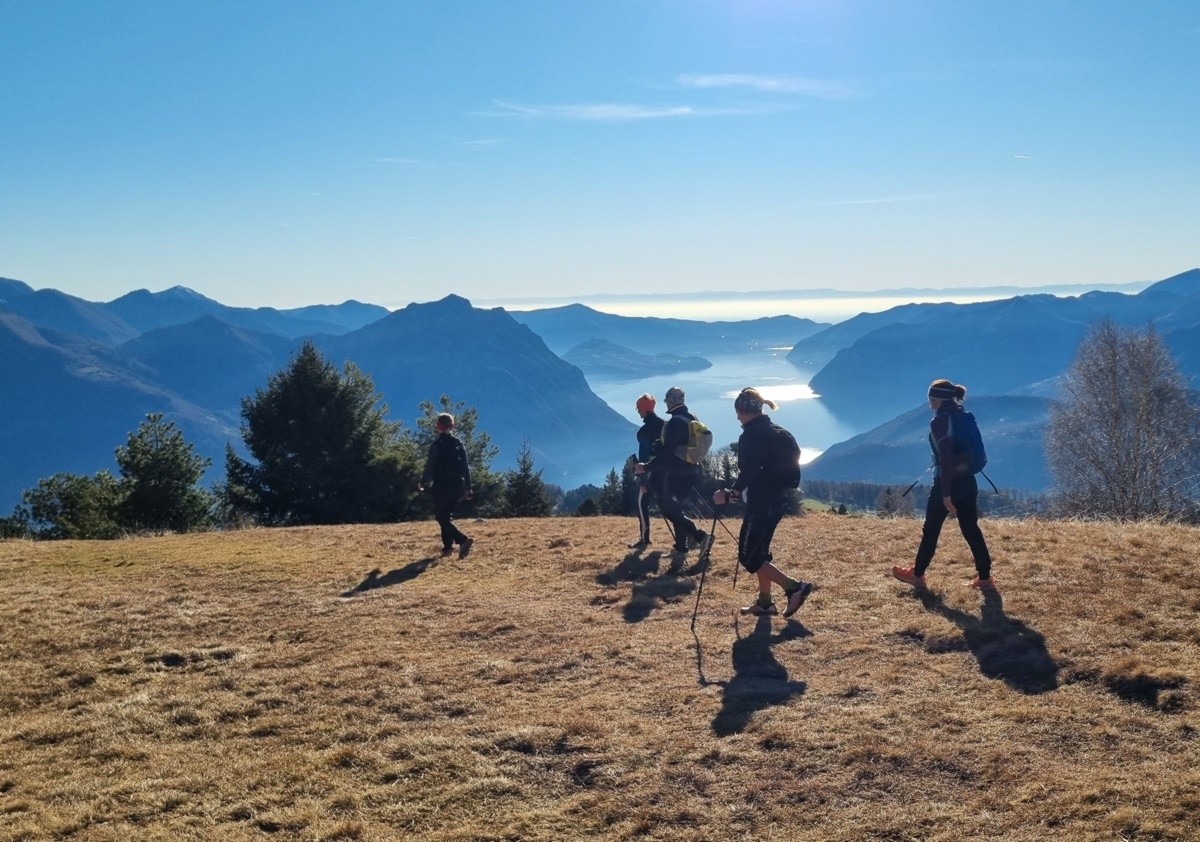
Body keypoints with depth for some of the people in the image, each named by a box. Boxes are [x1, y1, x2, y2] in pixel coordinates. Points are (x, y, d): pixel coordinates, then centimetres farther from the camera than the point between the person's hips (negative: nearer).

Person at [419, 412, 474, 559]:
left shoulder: (437, 444, -8)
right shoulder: (459, 444, 9)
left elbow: (430, 466, -9)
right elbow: (466, 467, 9)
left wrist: (423, 483, 4)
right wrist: (468, 488, 13)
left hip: (442, 486, -6)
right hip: (457, 486, 6)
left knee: (442, 517, -4)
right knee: (447, 515, 20)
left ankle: (463, 540, -23)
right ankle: (448, 546, 18)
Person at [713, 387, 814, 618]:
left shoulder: (751, 436, -16)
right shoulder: (777, 432, 12)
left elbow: (748, 473, -24)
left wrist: (730, 494, -19)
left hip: (761, 502, -10)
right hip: (777, 499, 10)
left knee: (748, 556, -3)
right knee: (759, 550, 18)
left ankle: (794, 587, -7)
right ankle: (765, 602, 21)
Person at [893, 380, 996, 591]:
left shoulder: (939, 421, -16)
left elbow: (945, 458, -20)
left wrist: (946, 494, -19)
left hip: (949, 483, -7)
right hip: (968, 481, 7)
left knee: (931, 529, 8)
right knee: (971, 529, 10)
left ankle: (917, 574, 21)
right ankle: (985, 578, 10)